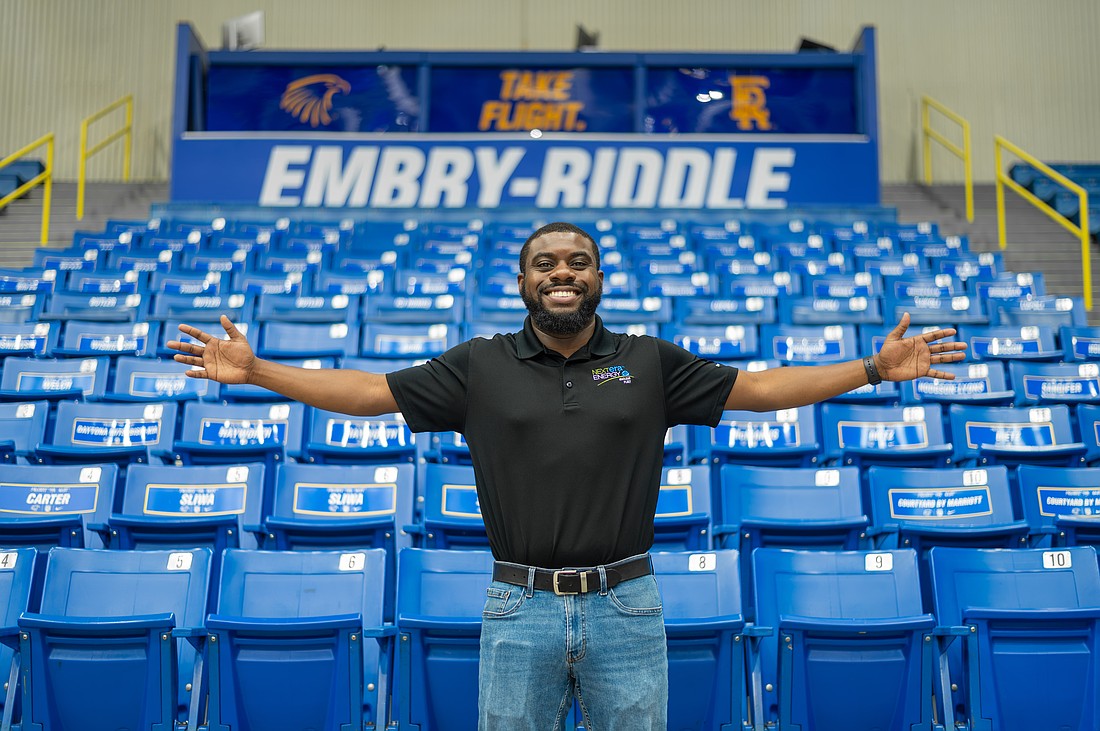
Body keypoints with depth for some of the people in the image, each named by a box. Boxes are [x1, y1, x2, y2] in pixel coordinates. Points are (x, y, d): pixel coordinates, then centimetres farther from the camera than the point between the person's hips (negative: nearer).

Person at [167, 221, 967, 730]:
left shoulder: (650, 363, 4)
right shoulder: (481, 366, 2)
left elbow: (757, 387, 4)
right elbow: (369, 390, 2)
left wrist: (876, 368, 0)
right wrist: (254, 370, -4)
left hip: (625, 606, 0)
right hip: (521, 608, 0)